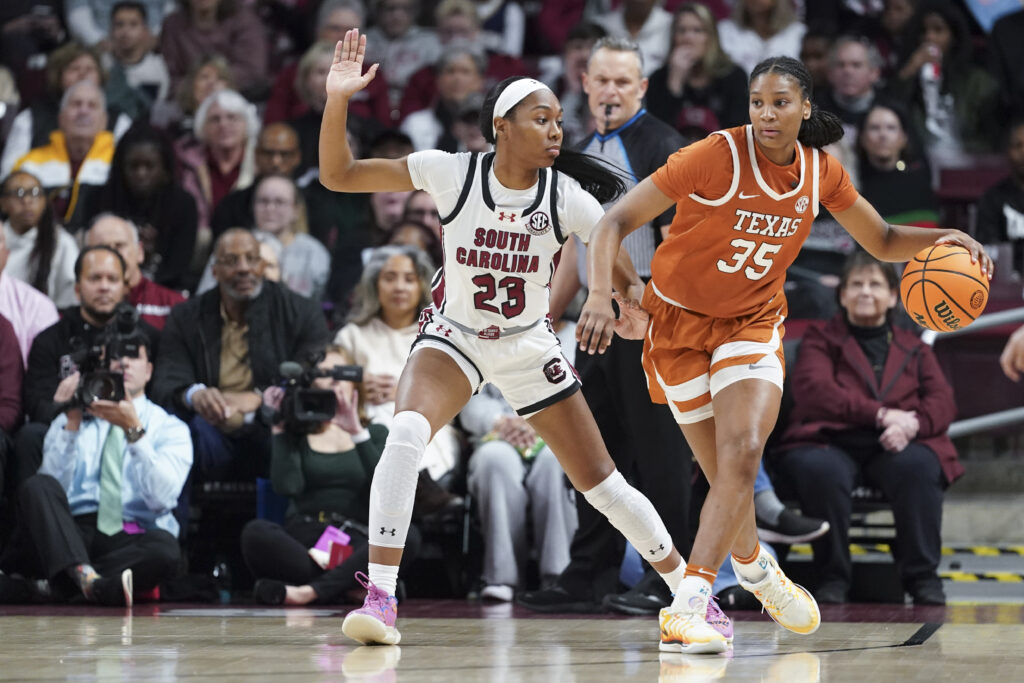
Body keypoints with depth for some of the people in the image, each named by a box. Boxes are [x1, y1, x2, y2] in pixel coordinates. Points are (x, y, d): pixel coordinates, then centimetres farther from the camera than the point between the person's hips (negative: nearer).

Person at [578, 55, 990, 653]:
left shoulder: (822, 172, -6)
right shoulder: (715, 157, -21)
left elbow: (883, 242, 9)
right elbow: (617, 222, -19)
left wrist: (943, 239, -11)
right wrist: (601, 296, -35)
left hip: (754, 323, 2)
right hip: (680, 319, -2)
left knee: (743, 454, -22)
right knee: (728, 475, 1)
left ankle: (687, 609, -23)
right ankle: (753, 566, 34)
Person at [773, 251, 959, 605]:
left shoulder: (914, 348, 24)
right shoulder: (821, 339, 17)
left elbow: (942, 401, 9)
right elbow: (813, 390, -4)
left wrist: (912, 424, -16)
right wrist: (881, 414, -15)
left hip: (893, 447, 1)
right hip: (832, 444, -1)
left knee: (918, 466, -35)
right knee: (821, 470, -38)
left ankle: (922, 576, -25)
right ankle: (832, 577, -23)